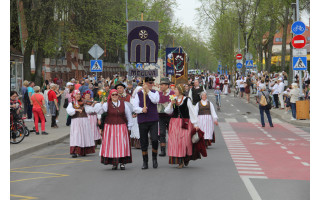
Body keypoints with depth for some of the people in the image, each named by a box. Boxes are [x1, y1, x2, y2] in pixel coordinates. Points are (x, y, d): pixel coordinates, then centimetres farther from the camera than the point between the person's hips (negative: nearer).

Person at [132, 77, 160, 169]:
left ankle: (154, 158, 12)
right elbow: (135, 108, 1)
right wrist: (142, 110, -17)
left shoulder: (155, 92, 8)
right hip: (142, 120, 0)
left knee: (154, 140, -12)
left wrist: (148, 91, -14)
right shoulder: (139, 94, 6)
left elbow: (155, 100, -14)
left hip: (153, 120, 0)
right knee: (143, 142, 4)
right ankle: (145, 162, 16)